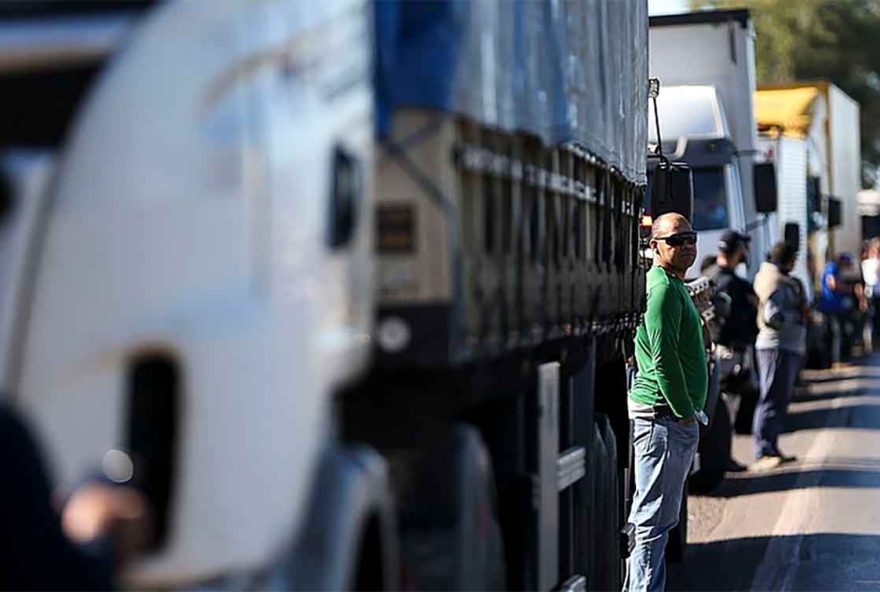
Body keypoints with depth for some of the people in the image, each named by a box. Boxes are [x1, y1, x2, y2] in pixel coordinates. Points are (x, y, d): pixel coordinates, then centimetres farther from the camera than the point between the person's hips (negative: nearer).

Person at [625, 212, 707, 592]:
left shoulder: (675, 286, 19)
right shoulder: (663, 288, -15)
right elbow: (663, 358, -21)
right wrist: (685, 413, -17)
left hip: (675, 416, 11)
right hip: (664, 416, -11)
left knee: (656, 517, 16)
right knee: (654, 518, -7)